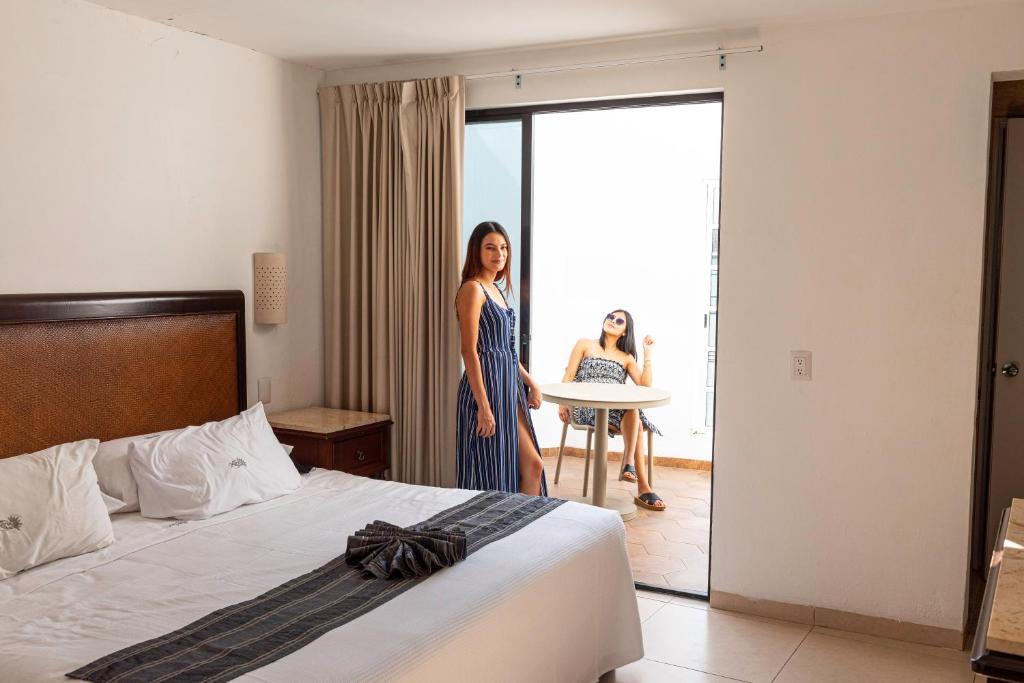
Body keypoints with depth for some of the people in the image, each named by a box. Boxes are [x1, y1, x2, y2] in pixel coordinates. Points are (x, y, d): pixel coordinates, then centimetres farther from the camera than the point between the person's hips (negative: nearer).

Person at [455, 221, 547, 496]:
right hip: (487, 386, -9)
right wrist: (483, 406, -23)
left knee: (532, 465, 10)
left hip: (509, 387, 9)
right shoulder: (472, 289, -11)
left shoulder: (495, 290, 16)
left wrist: (531, 383, 18)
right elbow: (469, 351, -18)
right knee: (491, 473, -1)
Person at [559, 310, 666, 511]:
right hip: (587, 407, -3)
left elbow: (645, 384, 9)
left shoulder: (626, 358, 23)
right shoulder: (585, 345, 17)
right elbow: (569, 376, 9)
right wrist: (563, 403, -5)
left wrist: (647, 354, 4)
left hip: (618, 409, 3)